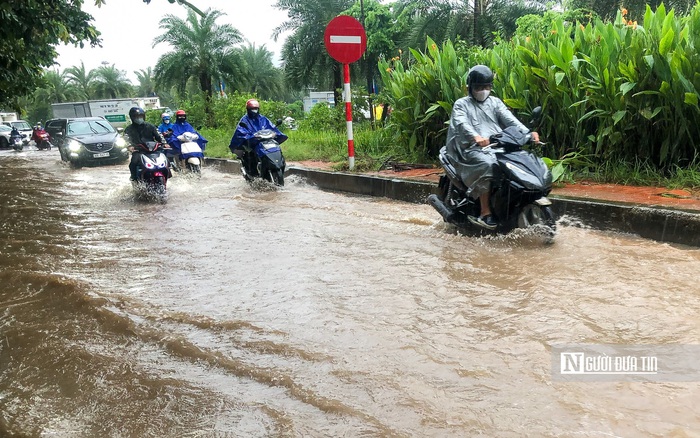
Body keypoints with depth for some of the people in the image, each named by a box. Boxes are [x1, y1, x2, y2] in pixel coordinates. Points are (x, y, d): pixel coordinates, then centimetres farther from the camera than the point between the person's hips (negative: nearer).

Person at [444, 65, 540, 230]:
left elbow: (510, 120, 6)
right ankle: (485, 213, -31)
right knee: (488, 165, -35)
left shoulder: (495, 102, 21)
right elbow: (462, 124, -13)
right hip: (474, 149, -4)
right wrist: (476, 137, -35)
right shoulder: (461, 104, 9)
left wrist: (528, 133, -14)